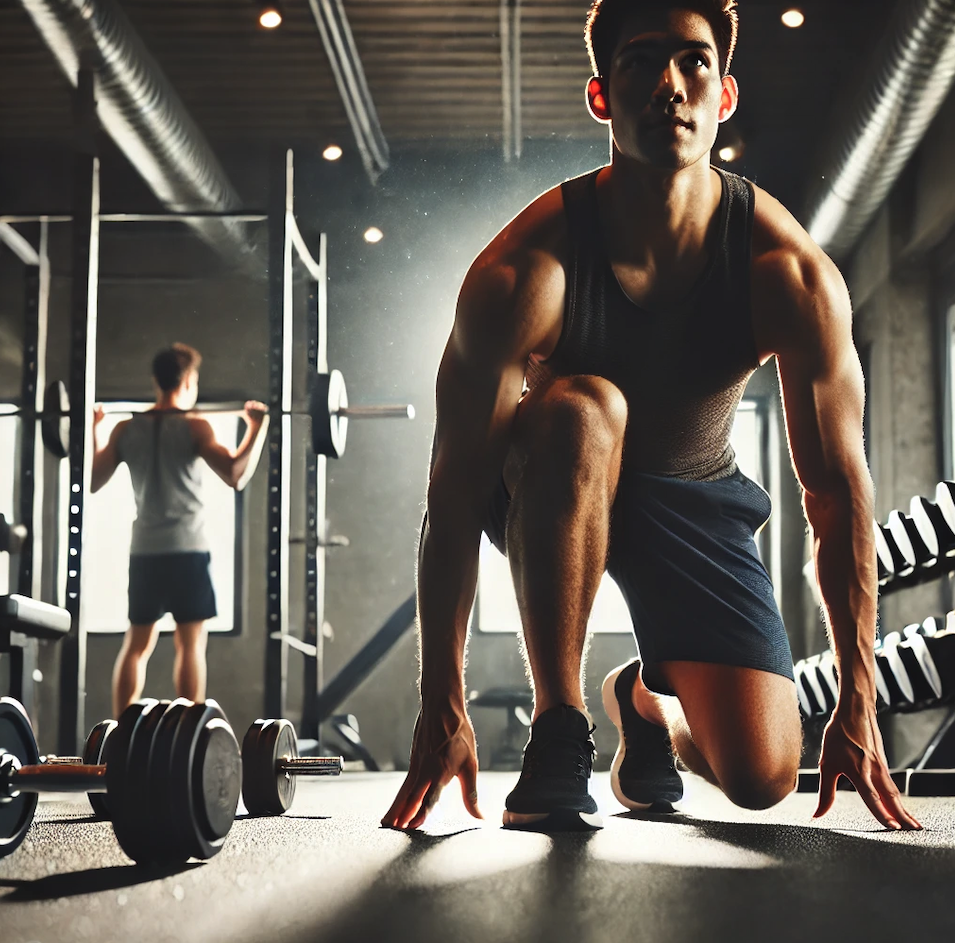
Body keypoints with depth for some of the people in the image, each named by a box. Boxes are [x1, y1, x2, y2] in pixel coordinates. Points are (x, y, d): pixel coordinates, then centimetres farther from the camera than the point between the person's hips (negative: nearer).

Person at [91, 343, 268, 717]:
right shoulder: (194, 427, -9)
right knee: (191, 643, -1)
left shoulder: (125, 429, 5)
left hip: (144, 550, 5)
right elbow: (236, 476, -19)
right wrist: (258, 428, -10)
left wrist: (95, 432, 23)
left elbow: (92, 481, 12)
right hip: (187, 549, -5)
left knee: (136, 643, 12)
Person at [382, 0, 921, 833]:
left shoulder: (792, 274, -23)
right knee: (581, 411, -39)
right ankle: (558, 739, -27)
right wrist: (443, 710, -25)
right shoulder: (523, 272, -29)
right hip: (551, 486, -2)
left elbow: (840, 493, -16)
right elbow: (453, 499, -25)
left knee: (763, 776, -13)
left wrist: (858, 710, -14)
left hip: (696, 496, 2)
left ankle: (645, 703, 24)